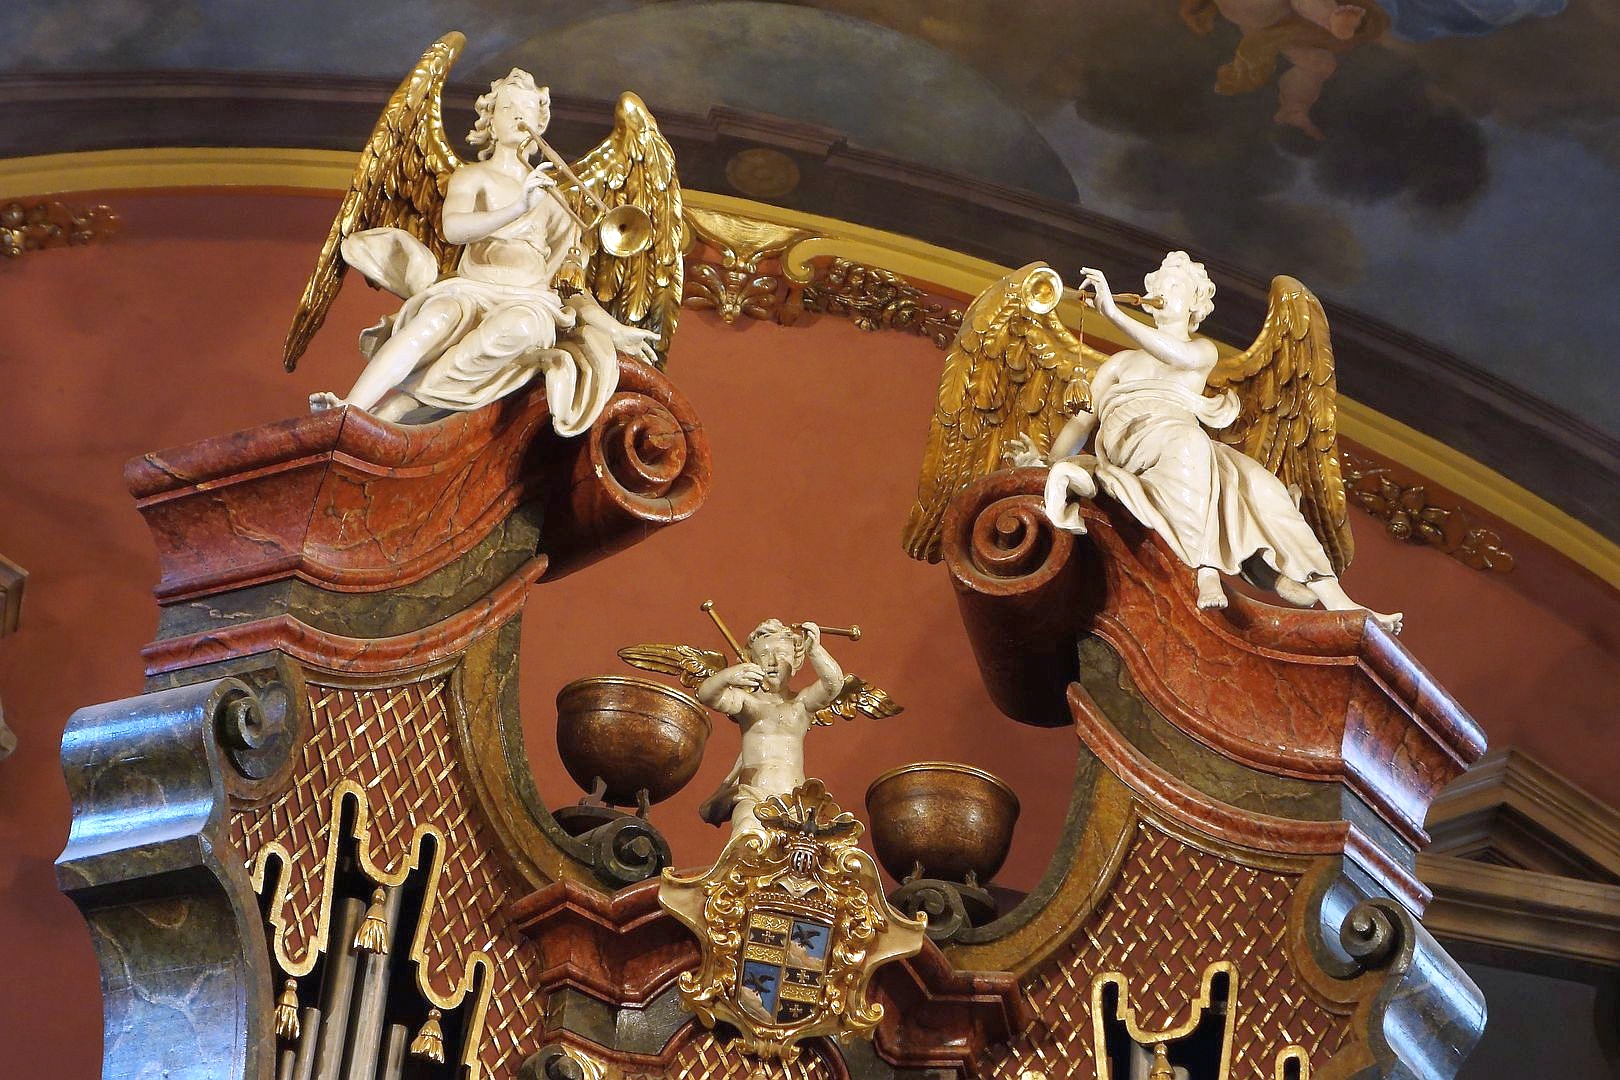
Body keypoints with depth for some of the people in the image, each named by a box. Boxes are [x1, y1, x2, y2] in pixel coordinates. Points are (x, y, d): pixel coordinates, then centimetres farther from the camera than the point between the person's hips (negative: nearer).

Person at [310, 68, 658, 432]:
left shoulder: (550, 190, 25)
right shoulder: (472, 176, 14)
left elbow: (570, 276, 25)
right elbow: (453, 228, -10)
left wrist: (613, 329, 16)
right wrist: (519, 208, -24)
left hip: (532, 303, 1)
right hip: (471, 291, -1)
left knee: (519, 326, -38)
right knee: (439, 317, -39)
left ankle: (400, 401, -40)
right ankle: (350, 409, -51)